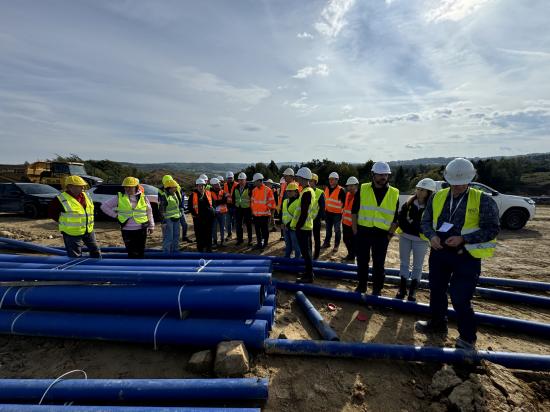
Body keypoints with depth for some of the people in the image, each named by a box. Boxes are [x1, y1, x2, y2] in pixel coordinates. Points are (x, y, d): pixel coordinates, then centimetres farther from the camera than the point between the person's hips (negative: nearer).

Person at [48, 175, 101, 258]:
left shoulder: (86, 196, 5)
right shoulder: (61, 199, -16)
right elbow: (51, 213, -7)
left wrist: (89, 223, 12)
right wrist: (65, 222, -7)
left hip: (89, 230, 6)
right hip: (72, 233, -6)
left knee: (96, 251, 16)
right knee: (75, 256, 6)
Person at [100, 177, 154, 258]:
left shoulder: (143, 197, 2)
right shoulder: (119, 198, -1)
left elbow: (149, 212, 11)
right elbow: (104, 206, 8)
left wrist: (151, 226, 11)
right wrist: (115, 215, 0)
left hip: (141, 230, 1)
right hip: (127, 230, -1)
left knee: (141, 252, 8)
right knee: (131, 252, 1)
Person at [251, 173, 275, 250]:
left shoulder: (267, 190, -10)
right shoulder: (254, 190, 8)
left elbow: (271, 202, -8)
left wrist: (266, 209, -7)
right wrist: (253, 209, 12)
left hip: (264, 214, -6)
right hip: (256, 214, 6)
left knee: (264, 230, 5)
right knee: (257, 230, 14)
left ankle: (264, 244, 17)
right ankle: (259, 243, 27)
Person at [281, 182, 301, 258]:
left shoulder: (298, 202, -15)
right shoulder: (285, 201, 11)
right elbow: (282, 213, 19)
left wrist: (289, 224, -19)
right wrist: (283, 223, 6)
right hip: (286, 227, 8)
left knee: (296, 245, 3)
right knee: (288, 245, 21)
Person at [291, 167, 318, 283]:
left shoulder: (306, 192, -19)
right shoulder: (309, 191, 13)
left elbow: (304, 213, -23)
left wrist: (297, 226, -17)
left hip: (303, 227, -10)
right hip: (307, 226, 10)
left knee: (306, 252, -2)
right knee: (307, 251, 18)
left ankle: (309, 277, 8)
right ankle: (309, 272, 30)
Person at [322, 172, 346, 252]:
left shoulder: (341, 190, -13)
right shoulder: (326, 189, 7)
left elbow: (344, 202, -10)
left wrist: (342, 210, -11)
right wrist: (324, 209, 16)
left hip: (337, 213, -6)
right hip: (328, 212, 6)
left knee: (337, 230, 4)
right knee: (328, 229, 17)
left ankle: (336, 246, 15)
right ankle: (326, 243, 29)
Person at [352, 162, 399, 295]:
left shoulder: (394, 194, 1)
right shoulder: (363, 189, -1)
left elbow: (395, 217, 7)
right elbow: (354, 211, 2)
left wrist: (390, 233, 1)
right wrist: (355, 229, -1)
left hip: (381, 235, 0)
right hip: (363, 232, 0)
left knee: (378, 264, 8)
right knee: (362, 261, 12)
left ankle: (377, 290, 24)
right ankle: (361, 286, 29)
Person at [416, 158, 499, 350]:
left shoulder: (483, 200, -9)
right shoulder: (437, 197, 2)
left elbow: (492, 229, -11)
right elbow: (425, 221, 7)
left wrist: (463, 238, -21)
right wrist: (432, 236, -12)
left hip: (466, 256, -4)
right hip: (439, 252, 5)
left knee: (460, 298, -3)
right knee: (436, 290, 18)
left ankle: (467, 338, 23)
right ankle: (437, 323, 40)